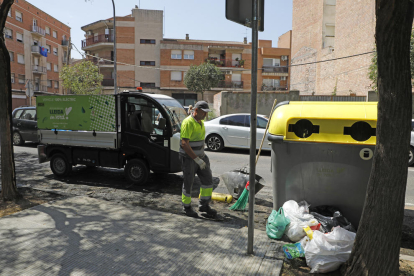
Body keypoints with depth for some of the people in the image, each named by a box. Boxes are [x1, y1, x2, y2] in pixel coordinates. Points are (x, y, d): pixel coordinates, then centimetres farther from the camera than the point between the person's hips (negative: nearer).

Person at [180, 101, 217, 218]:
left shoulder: (201, 122, 9)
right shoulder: (188, 123, -20)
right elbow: (184, 144, -26)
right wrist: (197, 159, -26)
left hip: (200, 156, 8)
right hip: (188, 158, -8)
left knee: (207, 179, 7)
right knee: (188, 183, 4)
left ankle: (204, 205, 21)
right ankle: (186, 207, 23)